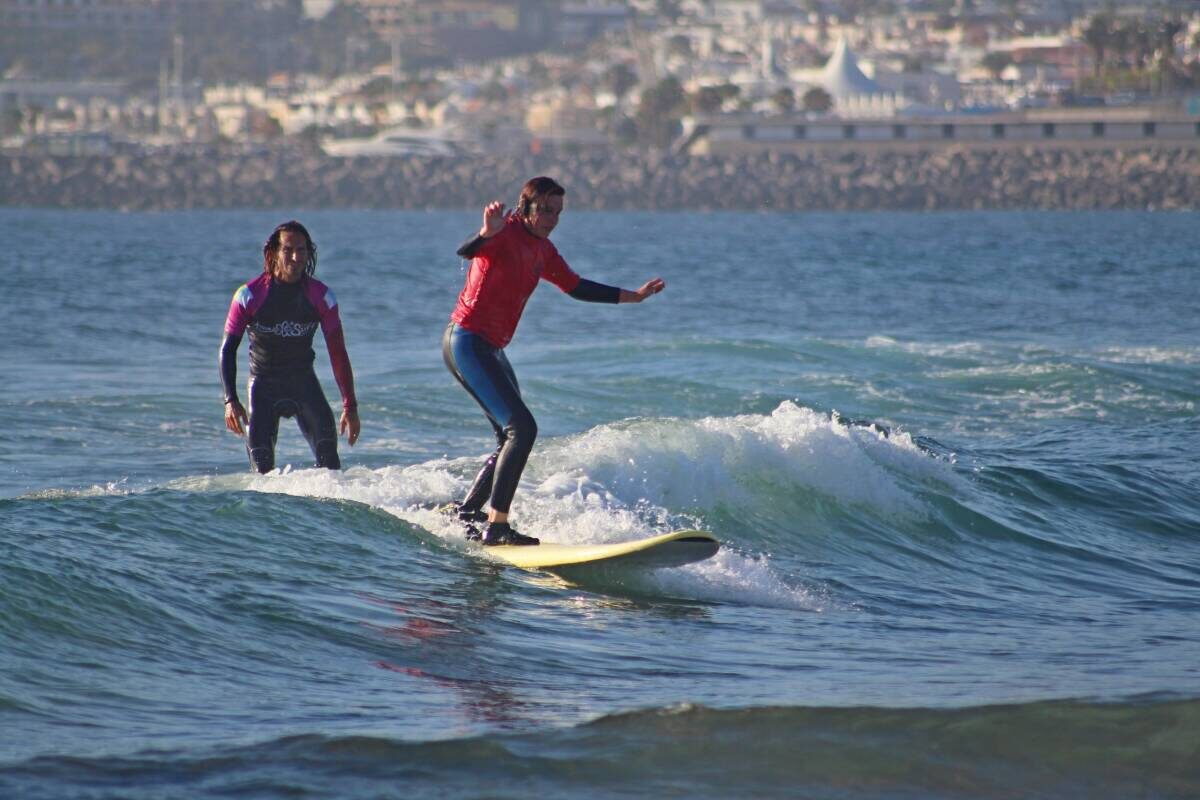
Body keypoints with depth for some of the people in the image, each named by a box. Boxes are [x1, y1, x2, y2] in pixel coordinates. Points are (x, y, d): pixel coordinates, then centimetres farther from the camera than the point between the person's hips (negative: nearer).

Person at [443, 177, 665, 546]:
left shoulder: (542, 250, 13)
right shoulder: (505, 233, -15)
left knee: (512, 439, 16)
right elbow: (466, 252, -35)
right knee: (522, 429, -20)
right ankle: (497, 526, -22)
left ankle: (466, 511, 26)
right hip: (466, 342, -10)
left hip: (490, 349, 10)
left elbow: (577, 288, 25)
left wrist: (634, 296, 27)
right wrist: (487, 233, -57)